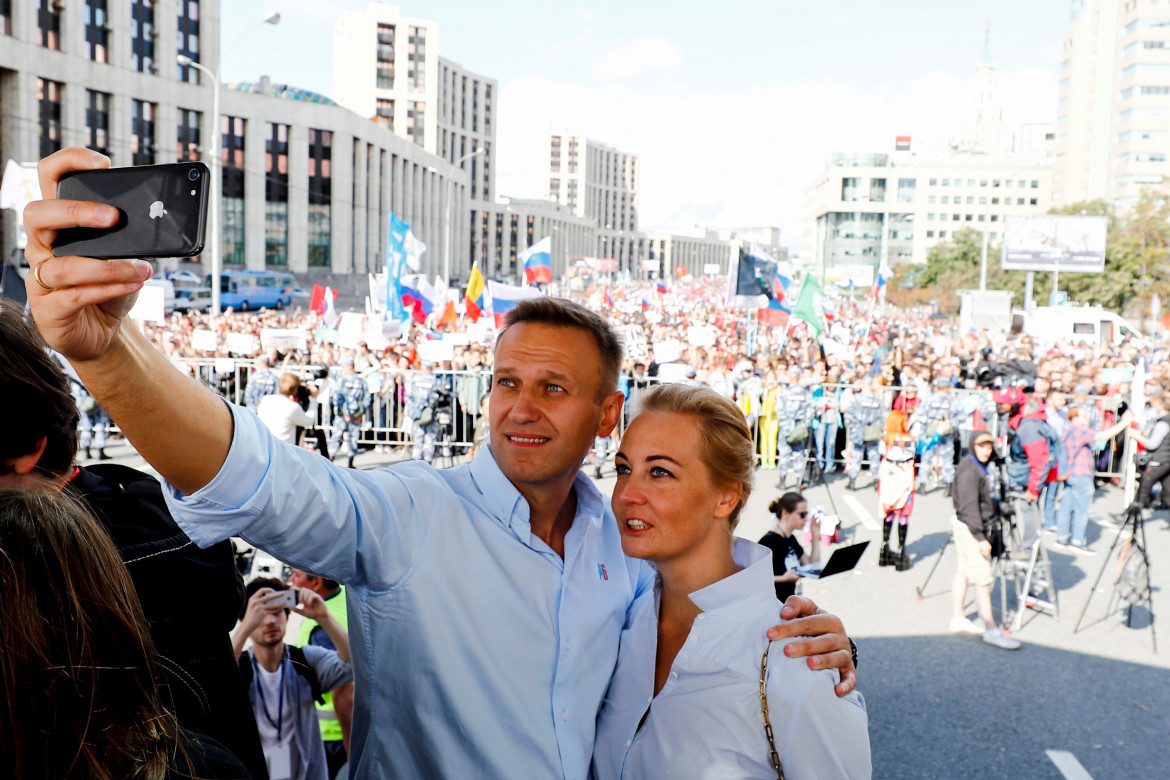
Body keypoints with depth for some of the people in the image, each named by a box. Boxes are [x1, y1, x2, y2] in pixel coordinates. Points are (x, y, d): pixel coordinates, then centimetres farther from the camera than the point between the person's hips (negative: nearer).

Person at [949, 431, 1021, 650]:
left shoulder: (979, 467, 12)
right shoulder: (969, 469, -19)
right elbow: (968, 507, -23)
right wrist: (980, 537, -24)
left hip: (974, 527, 10)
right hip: (968, 528, -10)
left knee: (963, 572, 16)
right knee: (982, 578, -8)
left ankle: (958, 618, 25)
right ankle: (991, 630, -5)